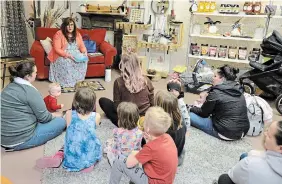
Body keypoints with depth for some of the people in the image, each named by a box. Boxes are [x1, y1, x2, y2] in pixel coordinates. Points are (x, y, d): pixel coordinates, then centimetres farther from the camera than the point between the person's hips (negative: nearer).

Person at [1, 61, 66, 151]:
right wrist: (56, 115, 7)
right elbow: (44, 117, -14)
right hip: (20, 140, -8)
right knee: (61, 121, -2)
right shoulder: (29, 90, -19)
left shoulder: (9, 87, 8)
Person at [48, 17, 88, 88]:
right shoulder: (59, 34, -10)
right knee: (66, 62, -36)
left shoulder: (77, 34, 7)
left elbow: (82, 46, 8)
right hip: (62, 55, -4)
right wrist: (68, 55, -28)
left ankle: (78, 80, -14)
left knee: (84, 60, -25)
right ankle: (67, 82, -22)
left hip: (76, 54, 4)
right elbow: (57, 49, -16)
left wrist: (85, 52, -16)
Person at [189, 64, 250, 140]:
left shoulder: (216, 92, -14)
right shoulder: (238, 90, 6)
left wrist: (191, 108, 16)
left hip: (226, 134, -8)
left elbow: (203, 113, -2)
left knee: (190, 115, -3)